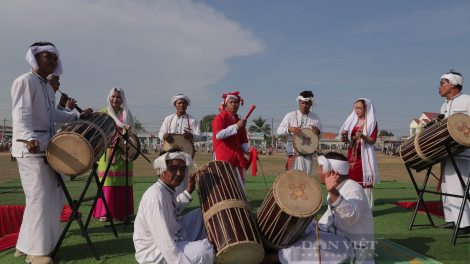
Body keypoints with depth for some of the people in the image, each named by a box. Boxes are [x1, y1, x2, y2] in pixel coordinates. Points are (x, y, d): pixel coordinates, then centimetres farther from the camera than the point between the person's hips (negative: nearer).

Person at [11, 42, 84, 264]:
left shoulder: (48, 88, 20)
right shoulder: (25, 81, -9)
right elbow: (21, 115, -23)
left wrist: (78, 117, 30)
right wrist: (29, 139, -39)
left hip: (48, 149, 10)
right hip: (30, 150, -10)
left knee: (54, 195, 12)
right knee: (39, 197, -6)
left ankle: (25, 245, 25)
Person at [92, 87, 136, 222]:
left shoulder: (127, 113, 13)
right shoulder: (103, 113, 11)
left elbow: (132, 131, 8)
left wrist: (129, 129, -15)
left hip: (123, 152, 1)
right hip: (107, 152, 0)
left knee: (122, 182, -3)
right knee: (107, 182, -6)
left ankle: (119, 212, 4)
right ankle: (104, 212, 3)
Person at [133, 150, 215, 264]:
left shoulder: (168, 191, 3)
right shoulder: (155, 197, -27)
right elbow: (164, 243, -32)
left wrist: (189, 190, 19)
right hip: (155, 254, -10)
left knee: (200, 214, 18)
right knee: (208, 250, -27)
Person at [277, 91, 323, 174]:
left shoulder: (316, 118, 10)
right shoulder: (290, 116, 3)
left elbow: (321, 135, 18)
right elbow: (279, 131, 1)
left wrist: (318, 132, -6)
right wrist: (289, 129, -18)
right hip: (293, 153, -2)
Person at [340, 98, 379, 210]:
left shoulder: (372, 123, 2)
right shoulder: (352, 121, 16)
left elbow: (372, 141, -8)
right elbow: (345, 139, 20)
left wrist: (362, 136, -26)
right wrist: (343, 134, -3)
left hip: (364, 157, -5)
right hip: (351, 155, 5)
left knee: (365, 182, -6)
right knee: (351, 180, 3)